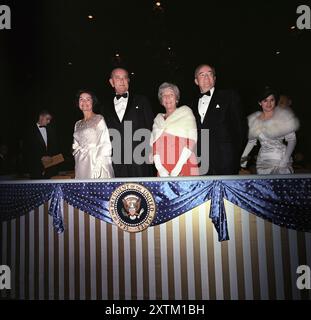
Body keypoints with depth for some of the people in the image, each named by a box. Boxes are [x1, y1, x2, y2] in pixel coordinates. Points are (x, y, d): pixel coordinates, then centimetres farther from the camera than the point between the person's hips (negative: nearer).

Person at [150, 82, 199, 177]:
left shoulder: (186, 112, 8)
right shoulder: (158, 120, 18)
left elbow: (191, 140, -3)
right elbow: (154, 145, 9)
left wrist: (178, 167, -12)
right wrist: (160, 168, -7)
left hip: (185, 166, -2)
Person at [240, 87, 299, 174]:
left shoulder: (283, 116, -3)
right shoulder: (254, 120, 7)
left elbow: (292, 139, -3)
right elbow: (251, 140, 17)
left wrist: (286, 158, -15)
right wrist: (244, 156, 7)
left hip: (280, 160, -3)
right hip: (263, 162, 3)